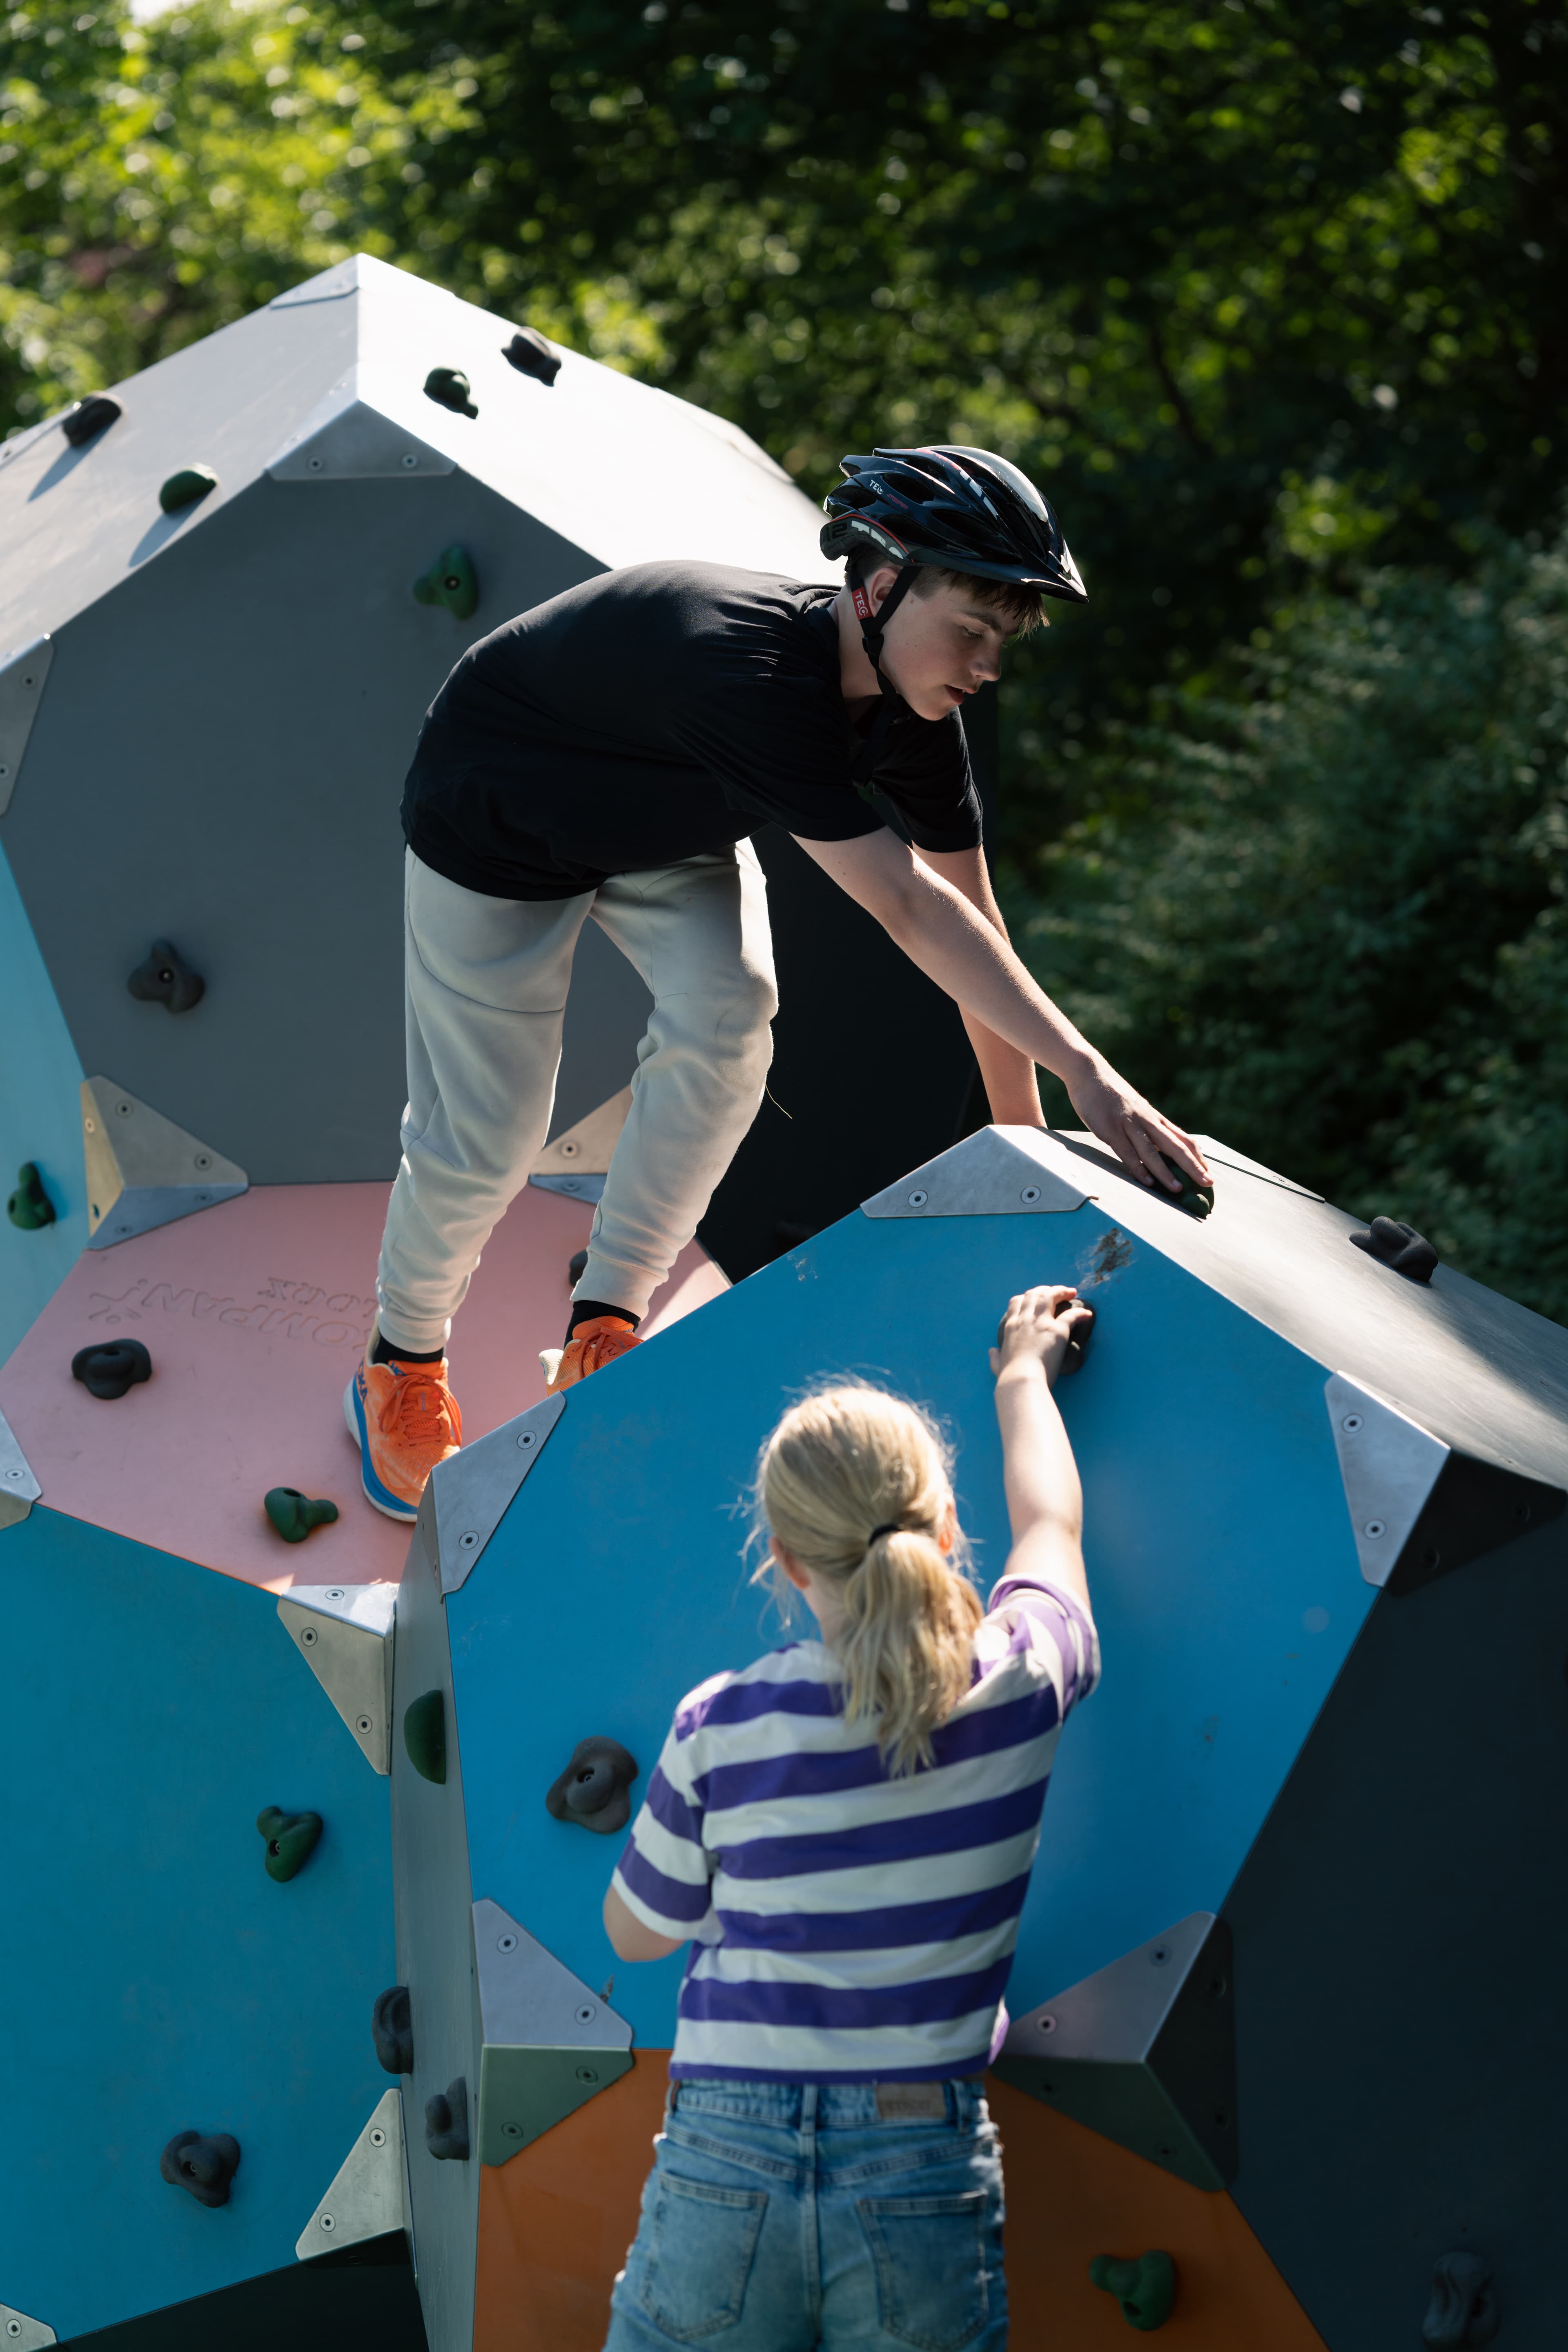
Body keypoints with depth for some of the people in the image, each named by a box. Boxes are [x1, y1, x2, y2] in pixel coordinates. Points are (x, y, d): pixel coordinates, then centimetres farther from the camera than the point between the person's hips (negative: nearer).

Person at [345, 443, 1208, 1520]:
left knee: (725, 1023, -20)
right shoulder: (753, 677, -44)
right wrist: (1085, 1073, -47)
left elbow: (970, 915, -11)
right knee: (482, 1139, -3)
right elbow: (908, 908, -45)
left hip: (670, 826, 6)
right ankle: (404, 1358, 27)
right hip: (501, 831, -6)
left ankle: (603, 1330, -5)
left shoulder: (911, 706, -20)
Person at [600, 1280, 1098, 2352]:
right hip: (926, 2187, 1)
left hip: (723, 2177, -1)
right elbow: (1050, 1522, 21)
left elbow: (636, 1932, 13)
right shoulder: (1017, 1689, -2)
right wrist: (1024, 1376, 40)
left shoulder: (723, 1729, -5)